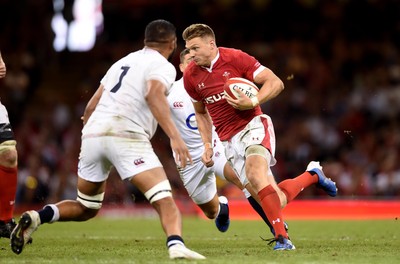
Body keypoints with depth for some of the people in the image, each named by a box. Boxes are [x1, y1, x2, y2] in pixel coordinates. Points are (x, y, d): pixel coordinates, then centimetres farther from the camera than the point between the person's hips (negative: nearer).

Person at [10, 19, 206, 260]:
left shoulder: (123, 62, 27)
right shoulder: (163, 66, 6)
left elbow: (91, 107, 26)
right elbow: (154, 94, -17)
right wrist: (175, 137, -25)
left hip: (93, 133, 6)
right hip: (126, 136, -6)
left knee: (86, 209, 22)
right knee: (165, 201, -10)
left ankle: (36, 217, 3)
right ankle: (176, 245, -35)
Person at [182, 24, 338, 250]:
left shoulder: (235, 58, -9)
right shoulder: (191, 76, 4)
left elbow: (276, 83, -9)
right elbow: (201, 112, 22)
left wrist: (253, 102, -24)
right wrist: (207, 144, 11)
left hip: (253, 125, -4)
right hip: (230, 140, 4)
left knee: (255, 173, -35)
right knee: (276, 200, -5)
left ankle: (282, 238, -33)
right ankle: (312, 175, 25)